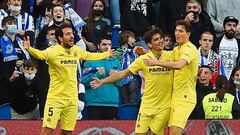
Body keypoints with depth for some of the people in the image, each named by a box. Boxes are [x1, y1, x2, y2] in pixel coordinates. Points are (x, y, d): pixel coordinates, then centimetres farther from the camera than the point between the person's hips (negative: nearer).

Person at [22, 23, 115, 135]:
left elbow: (90, 56, 27)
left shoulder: (76, 50, 7)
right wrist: (29, 49, -55)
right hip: (55, 98, -6)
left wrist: (107, 54, 40)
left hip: (72, 99, 6)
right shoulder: (53, 51, -13)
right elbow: (40, 54, -34)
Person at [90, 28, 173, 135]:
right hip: (147, 105, 1)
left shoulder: (170, 56, 0)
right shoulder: (142, 59, 0)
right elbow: (123, 74, 5)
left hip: (164, 106, -1)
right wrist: (102, 81, 2)